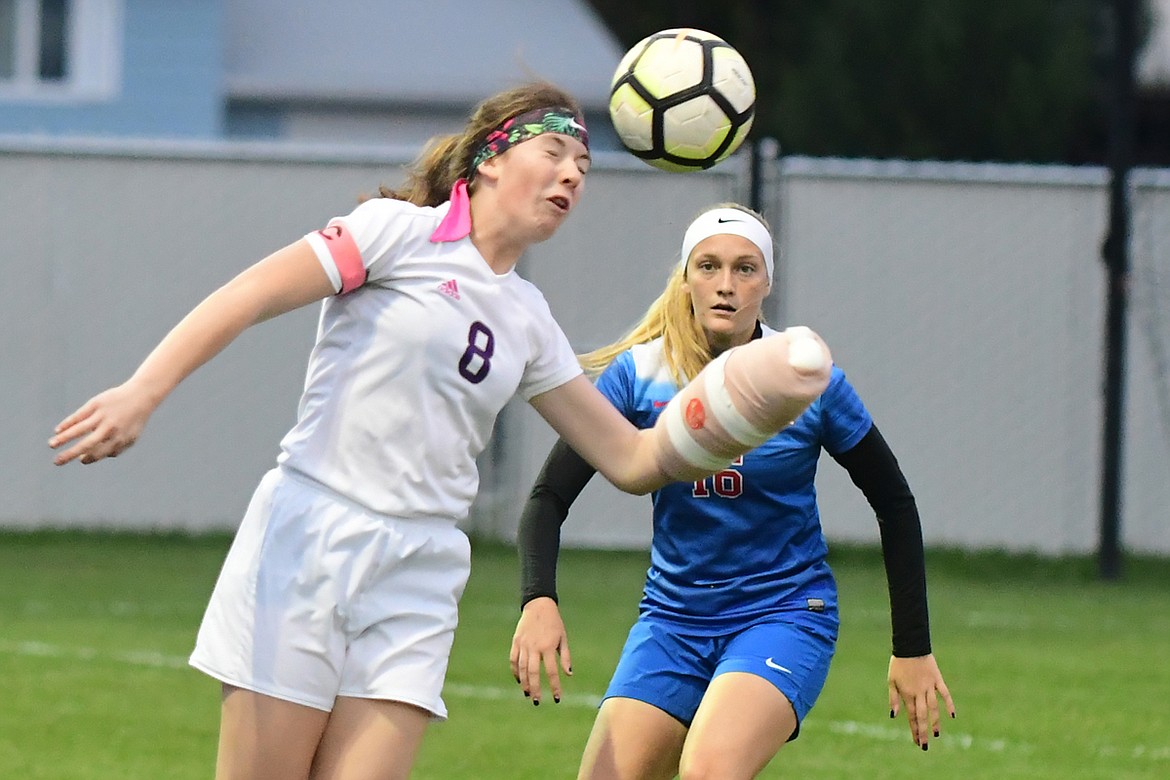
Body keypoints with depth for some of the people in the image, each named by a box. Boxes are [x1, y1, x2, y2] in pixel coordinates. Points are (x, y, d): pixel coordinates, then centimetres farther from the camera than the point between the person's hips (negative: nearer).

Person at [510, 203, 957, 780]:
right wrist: (538, 600, -27)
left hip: (785, 616, -3)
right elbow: (549, 495, -8)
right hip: (672, 618, 3)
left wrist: (913, 648, 2)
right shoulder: (638, 374, -7)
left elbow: (894, 504, 2)